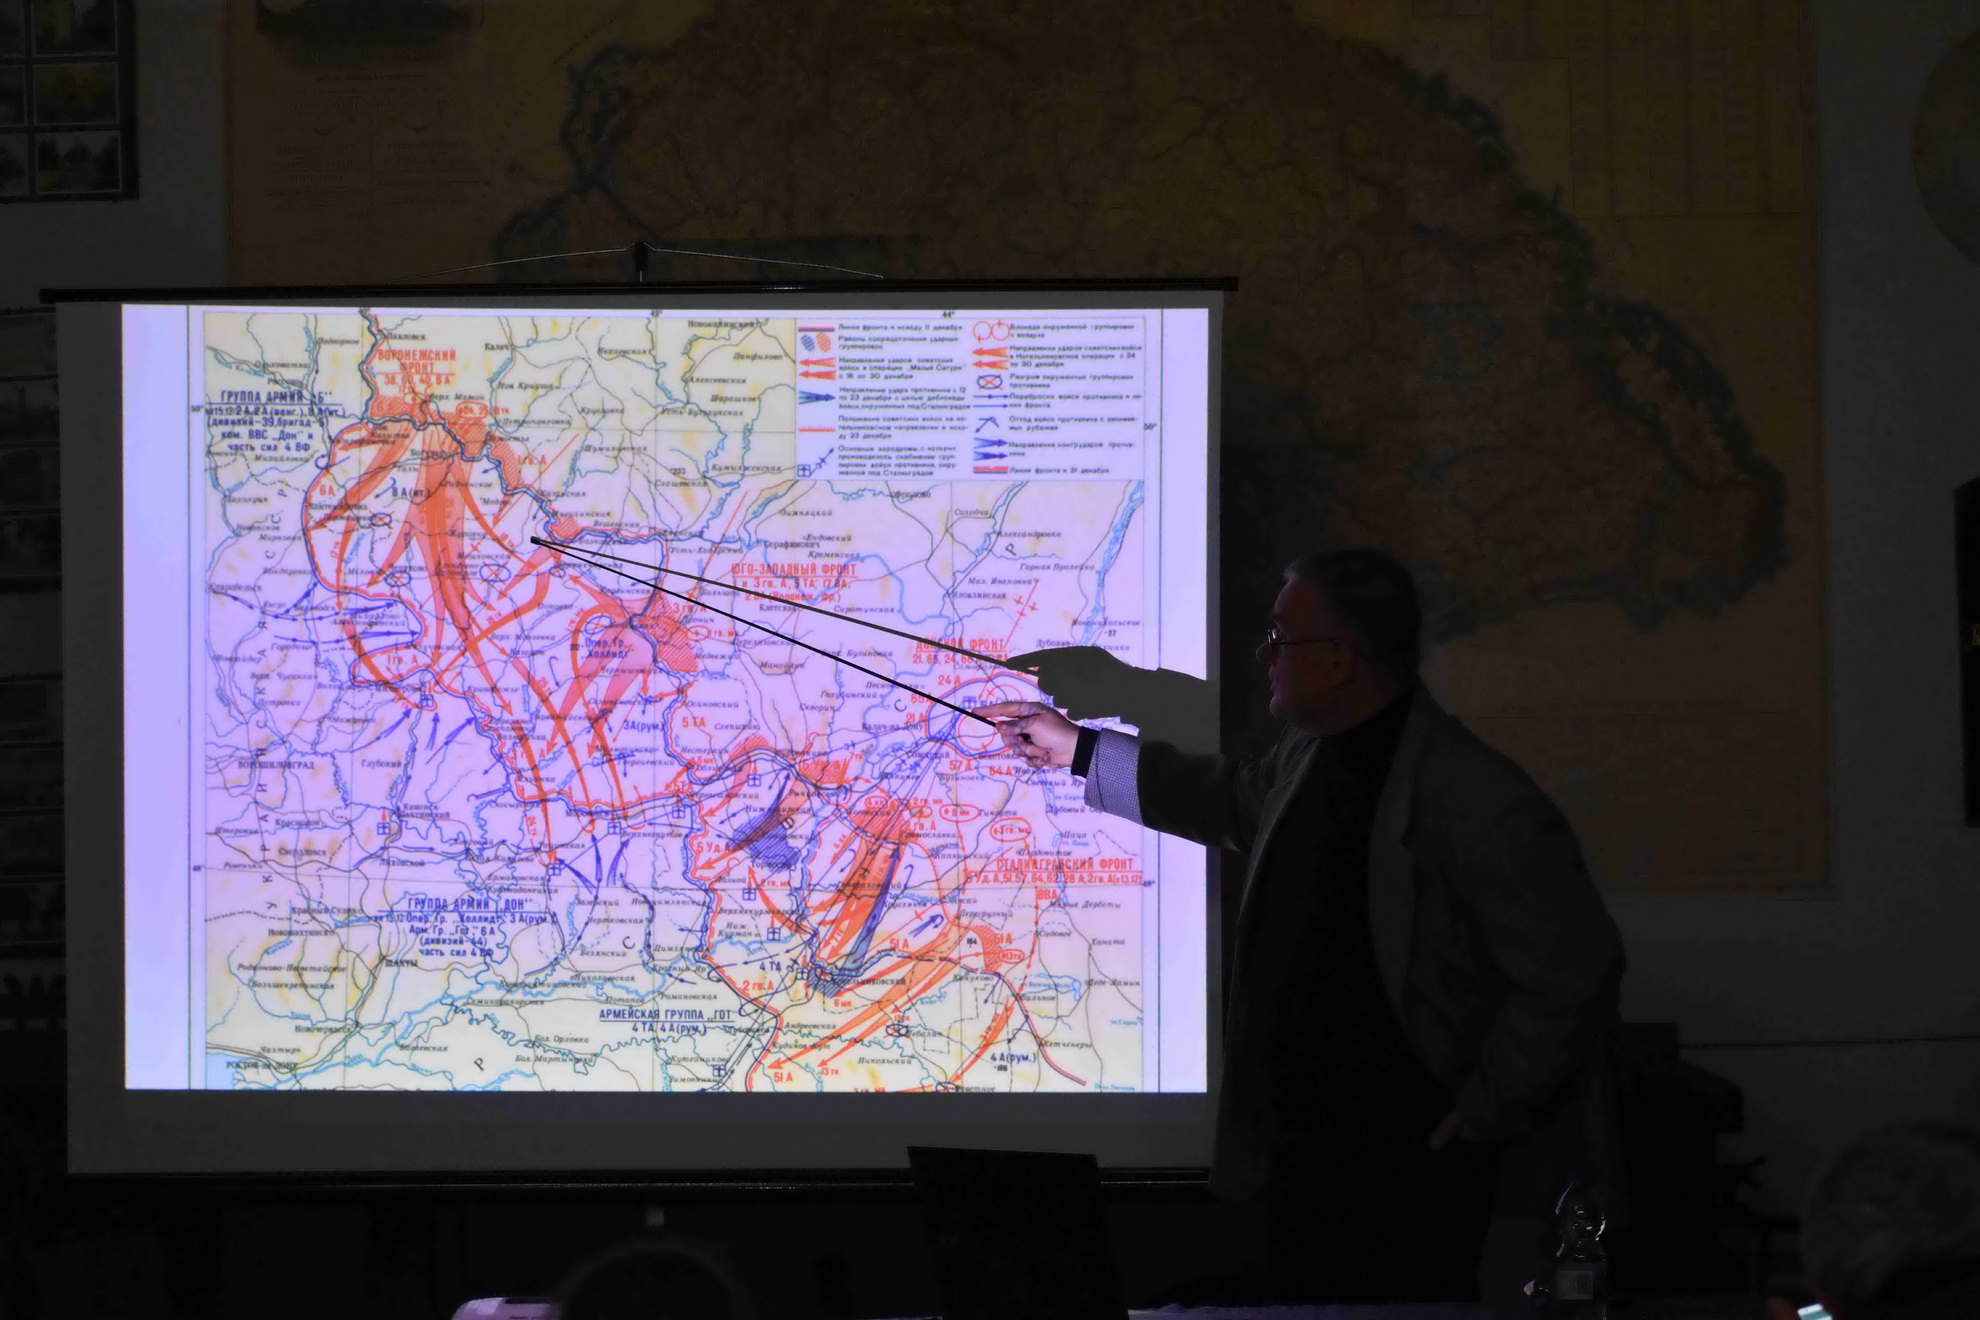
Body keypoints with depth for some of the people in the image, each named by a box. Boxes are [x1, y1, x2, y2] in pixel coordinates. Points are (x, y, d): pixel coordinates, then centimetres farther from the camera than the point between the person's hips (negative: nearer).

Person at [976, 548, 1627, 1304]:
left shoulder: (1481, 807, -23)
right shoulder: (1309, 759, 5)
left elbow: (1574, 973, -21)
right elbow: (1234, 800, 28)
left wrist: (1483, 1116, -14)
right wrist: (1079, 749, 32)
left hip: (1415, 1171, -8)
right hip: (1301, 1155, 9)